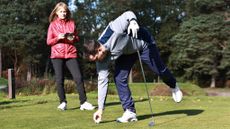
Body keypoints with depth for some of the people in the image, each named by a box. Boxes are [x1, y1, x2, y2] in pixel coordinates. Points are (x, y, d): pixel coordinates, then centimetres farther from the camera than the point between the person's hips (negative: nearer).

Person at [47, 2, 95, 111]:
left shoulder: (72, 23, 11)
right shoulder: (53, 25, 5)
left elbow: (77, 38, 18)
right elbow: (49, 42, 4)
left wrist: (73, 38, -4)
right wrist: (58, 38, -13)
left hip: (71, 54, 1)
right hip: (57, 55, -1)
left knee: (78, 77, -8)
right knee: (59, 80, -1)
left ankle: (83, 102, -4)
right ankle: (63, 102, 11)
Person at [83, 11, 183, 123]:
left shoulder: (112, 31, -40)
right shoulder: (102, 60, -23)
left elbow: (128, 14, -27)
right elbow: (102, 81, -19)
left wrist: (133, 22, -51)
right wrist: (100, 108, -21)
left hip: (143, 43, -4)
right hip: (126, 52, 4)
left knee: (159, 70, 7)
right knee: (119, 78, -12)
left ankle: (174, 87, 40)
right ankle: (130, 112, -5)